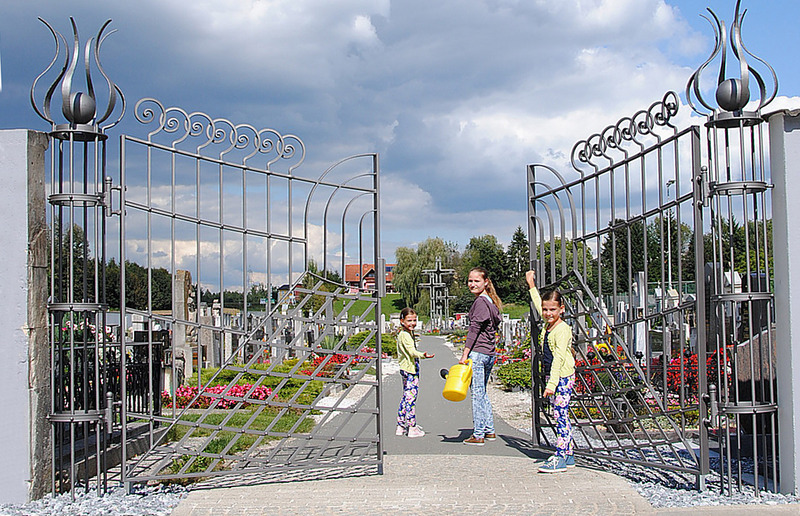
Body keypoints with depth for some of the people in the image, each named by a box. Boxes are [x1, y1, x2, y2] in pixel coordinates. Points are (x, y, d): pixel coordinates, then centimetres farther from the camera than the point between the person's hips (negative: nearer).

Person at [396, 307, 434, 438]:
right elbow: (411, 351, -28)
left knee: (406, 397, 15)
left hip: (407, 370, 11)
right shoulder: (405, 335, -15)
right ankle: (412, 428, -8)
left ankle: (401, 426, 21)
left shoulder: (408, 333, 17)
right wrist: (422, 355, -42)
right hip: (410, 370, -11)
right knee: (411, 397, -9)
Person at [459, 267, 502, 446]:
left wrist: (465, 354, -17)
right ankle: (489, 430, 22)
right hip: (490, 353, 9)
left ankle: (478, 435, -1)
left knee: (477, 393, -4)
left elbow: (474, 329, -17)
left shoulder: (480, 302, -12)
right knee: (482, 392, 18)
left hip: (477, 352, -9)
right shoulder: (491, 301, 16)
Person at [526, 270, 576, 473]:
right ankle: (568, 455, 18)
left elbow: (559, 358, -22)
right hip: (553, 376, 9)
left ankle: (560, 458, -8)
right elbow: (538, 304, 29)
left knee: (561, 414, -9)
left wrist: (552, 384, -27)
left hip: (563, 376, -9)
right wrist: (531, 285, 37)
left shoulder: (562, 329, -16)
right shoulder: (548, 323, 9)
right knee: (561, 416, 12)